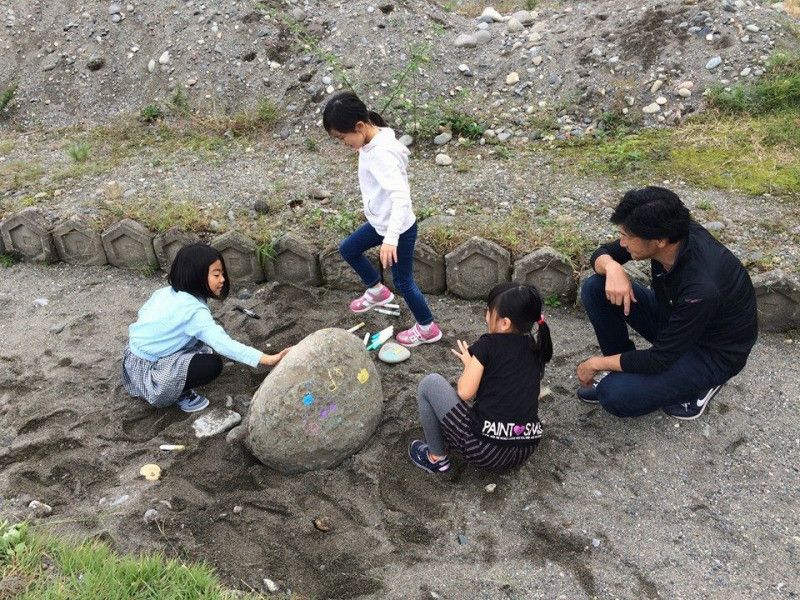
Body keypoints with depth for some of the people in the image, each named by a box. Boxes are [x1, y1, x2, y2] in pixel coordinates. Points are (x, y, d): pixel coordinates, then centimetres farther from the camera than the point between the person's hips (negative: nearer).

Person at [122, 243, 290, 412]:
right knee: (213, 364, -18)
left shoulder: (166, 291, 0)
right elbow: (224, 344, -35)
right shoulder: (194, 311, -25)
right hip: (146, 371, -9)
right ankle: (177, 395, 1)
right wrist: (268, 359, -41)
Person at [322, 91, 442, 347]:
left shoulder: (381, 154, -33)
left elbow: (401, 196, -41)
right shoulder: (373, 141, -4)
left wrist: (391, 238, -50)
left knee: (403, 281, 8)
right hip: (380, 222, 10)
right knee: (348, 249, 23)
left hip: (399, 229, -10)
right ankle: (377, 292, 43)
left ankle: (428, 328, 29)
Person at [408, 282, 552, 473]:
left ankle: (436, 458, 15)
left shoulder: (488, 344, -9)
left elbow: (464, 392, -10)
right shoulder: (535, 348, 9)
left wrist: (468, 363, 9)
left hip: (485, 451, -7)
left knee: (430, 384, 7)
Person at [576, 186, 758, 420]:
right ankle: (621, 373, 4)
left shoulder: (701, 288, -39)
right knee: (595, 288, -12)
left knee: (615, 396, -27)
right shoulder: (670, 232, -18)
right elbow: (602, 253, -4)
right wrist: (612, 268, -28)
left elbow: (661, 359, -29)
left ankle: (701, 383, -1)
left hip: (715, 352, -7)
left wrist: (597, 364, -17)